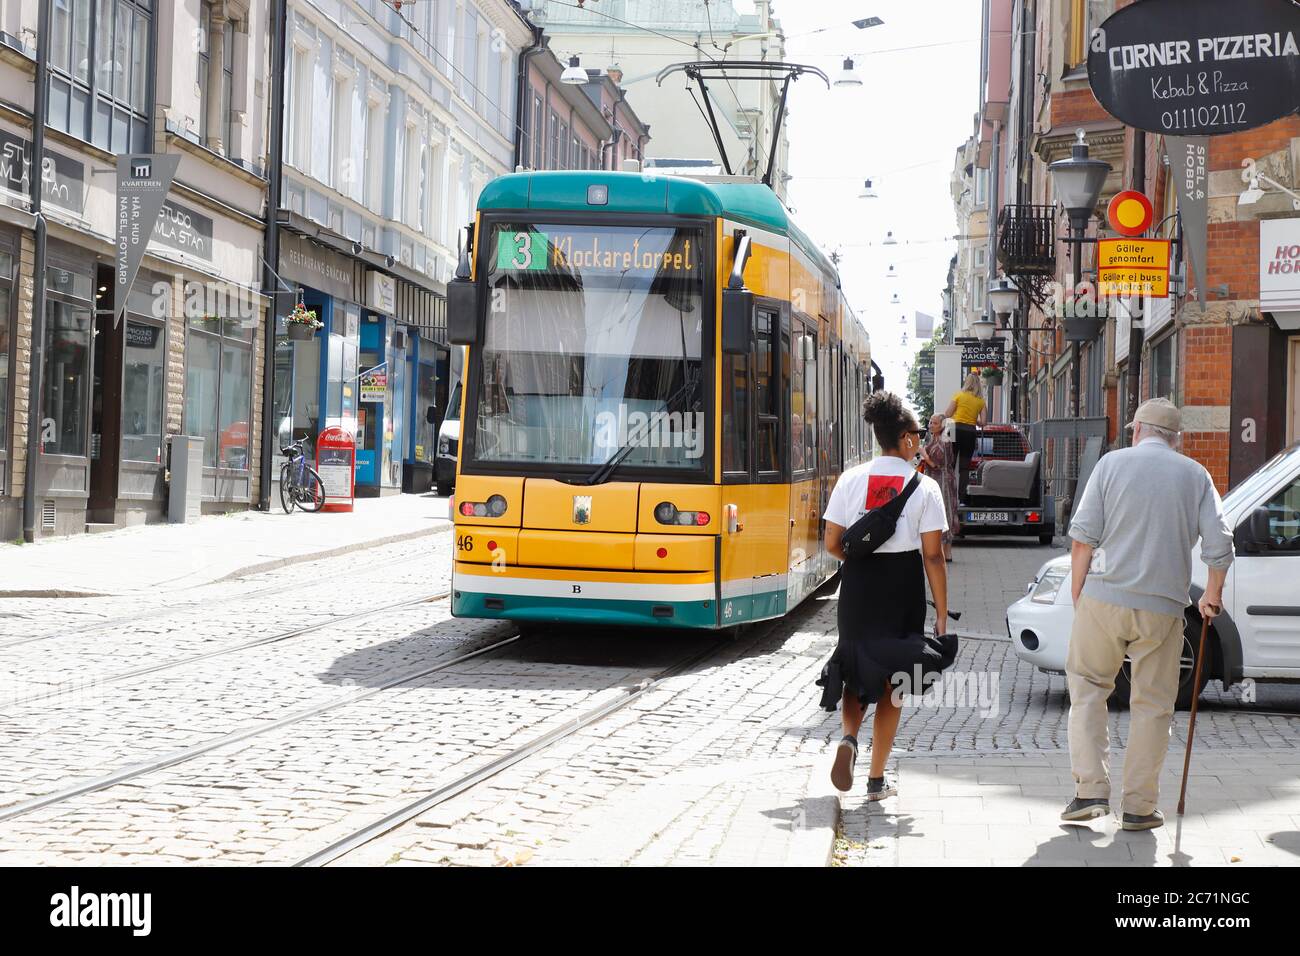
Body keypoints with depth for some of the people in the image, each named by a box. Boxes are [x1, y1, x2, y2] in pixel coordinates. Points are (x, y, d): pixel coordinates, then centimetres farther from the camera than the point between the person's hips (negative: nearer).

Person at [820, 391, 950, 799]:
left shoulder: (851, 479, -1)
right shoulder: (924, 487, -8)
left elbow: (832, 544, 0)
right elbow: (933, 555, -10)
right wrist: (942, 613, -6)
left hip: (857, 586, 2)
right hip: (902, 590, -2)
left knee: (856, 671, 19)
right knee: (890, 681, 10)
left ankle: (849, 739, -10)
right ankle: (877, 780, 14)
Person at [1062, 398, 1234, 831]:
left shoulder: (1113, 462, 4)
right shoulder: (1195, 474, 8)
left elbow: (1082, 536, -2)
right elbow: (1219, 543, 2)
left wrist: (1078, 595, 4)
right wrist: (1212, 595, 17)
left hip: (1104, 598, -1)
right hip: (1163, 607, 1)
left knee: (1087, 686, 12)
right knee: (1152, 704, 8)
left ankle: (1090, 791, 3)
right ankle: (1139, 806, 10)